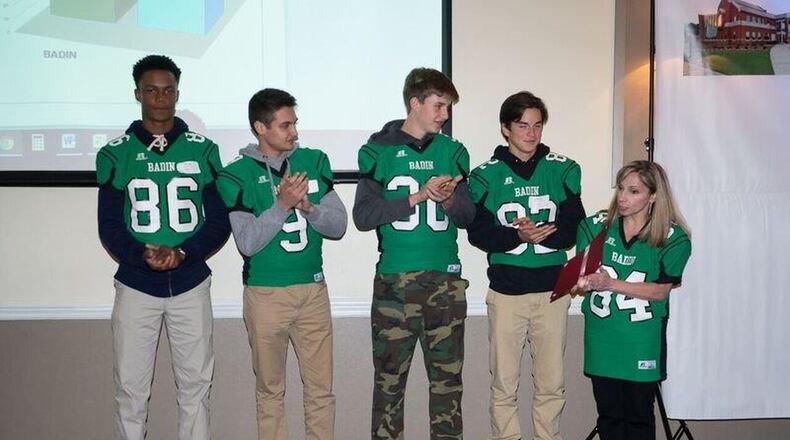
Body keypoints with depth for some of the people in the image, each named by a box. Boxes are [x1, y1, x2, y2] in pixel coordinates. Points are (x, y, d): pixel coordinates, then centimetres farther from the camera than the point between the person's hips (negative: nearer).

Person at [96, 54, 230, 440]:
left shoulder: (202, 150, 3)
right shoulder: (116, 154, 2)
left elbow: (219, 221, 1)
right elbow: (109, 226, 0)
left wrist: (182, 253, -16)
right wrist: (143, 256, -19)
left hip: (191, 284, 1)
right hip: (135, 285, 0)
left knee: (195, 384, 7)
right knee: (130, 387, 3)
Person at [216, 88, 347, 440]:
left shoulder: (314, 161, 4)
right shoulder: (237, 176, -6)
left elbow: (338, 225, 1)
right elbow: (247, 242, -13)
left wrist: (307, 206, -17)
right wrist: (282, 204, -23)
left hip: (313, 290, 2)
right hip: (265, 293, -2)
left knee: (321, 390, 7)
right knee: (270, 391, 11)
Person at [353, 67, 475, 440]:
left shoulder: (452, 151, 11)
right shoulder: (379, 151, 2)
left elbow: (468, 216, 9)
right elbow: (363, 215, -8)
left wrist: (448, 200, -12)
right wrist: (418, 196, -15)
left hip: (445, 281, 3)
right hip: (394, 281, -2)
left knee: (448, 376, 7)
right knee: (389, 378, 4)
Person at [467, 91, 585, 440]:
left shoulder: (563, 170, 6)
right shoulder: (486, 176, 2)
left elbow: (573, 229, 0)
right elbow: (478, 233, -6)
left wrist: (539, 233, -18)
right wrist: (517, 236, -22)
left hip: (552, 288, 1)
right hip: (505, 290, -1)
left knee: (552, 382, 8)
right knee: (504, 384, 5)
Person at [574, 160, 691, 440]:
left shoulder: (672, 238, -6)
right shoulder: (597, 226, 2)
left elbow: (660, 290, -9)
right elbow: (581, 271, 2)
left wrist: (611, 284, -21)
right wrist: (584, 281, -24)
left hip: (642, 341, -2)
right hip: (601, 337, 2)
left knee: (639, 417, 9)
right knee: (608, 415, 11)